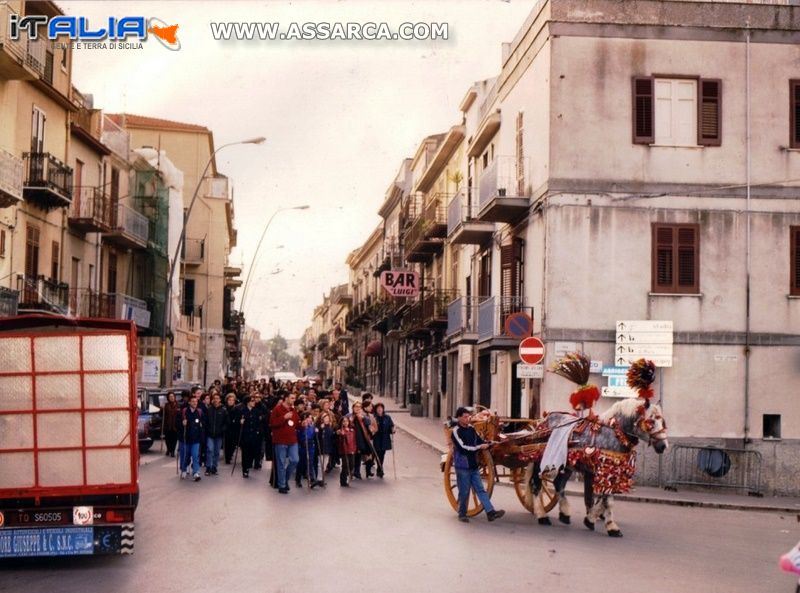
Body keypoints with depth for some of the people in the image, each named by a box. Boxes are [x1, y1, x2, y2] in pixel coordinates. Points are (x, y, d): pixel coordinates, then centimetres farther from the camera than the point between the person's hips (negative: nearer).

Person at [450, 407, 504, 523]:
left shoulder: (471, 428, 7)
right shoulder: (456, 432, -12)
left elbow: (479, 440, 13)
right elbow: (463, 448, -20)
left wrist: (488, 444, -7)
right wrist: (479, 447, -20)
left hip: (474, 466, 6)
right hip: (463, 466, -6)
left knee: (481, 490, 3)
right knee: (464, 492, 3)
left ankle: (490, 512, -3)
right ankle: (462, 514, 17)